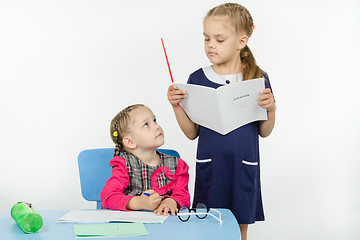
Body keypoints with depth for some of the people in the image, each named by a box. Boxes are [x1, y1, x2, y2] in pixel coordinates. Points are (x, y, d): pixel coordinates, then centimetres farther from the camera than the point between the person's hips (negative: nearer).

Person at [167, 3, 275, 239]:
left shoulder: (258, 79, -2)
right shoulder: (197, 79, -2)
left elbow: (264, 132, 4)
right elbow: (192, 133, 2)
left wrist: (271, 109, -14)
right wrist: (177, 105, -12)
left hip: (244, 166, 0)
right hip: (209, 166, 0)